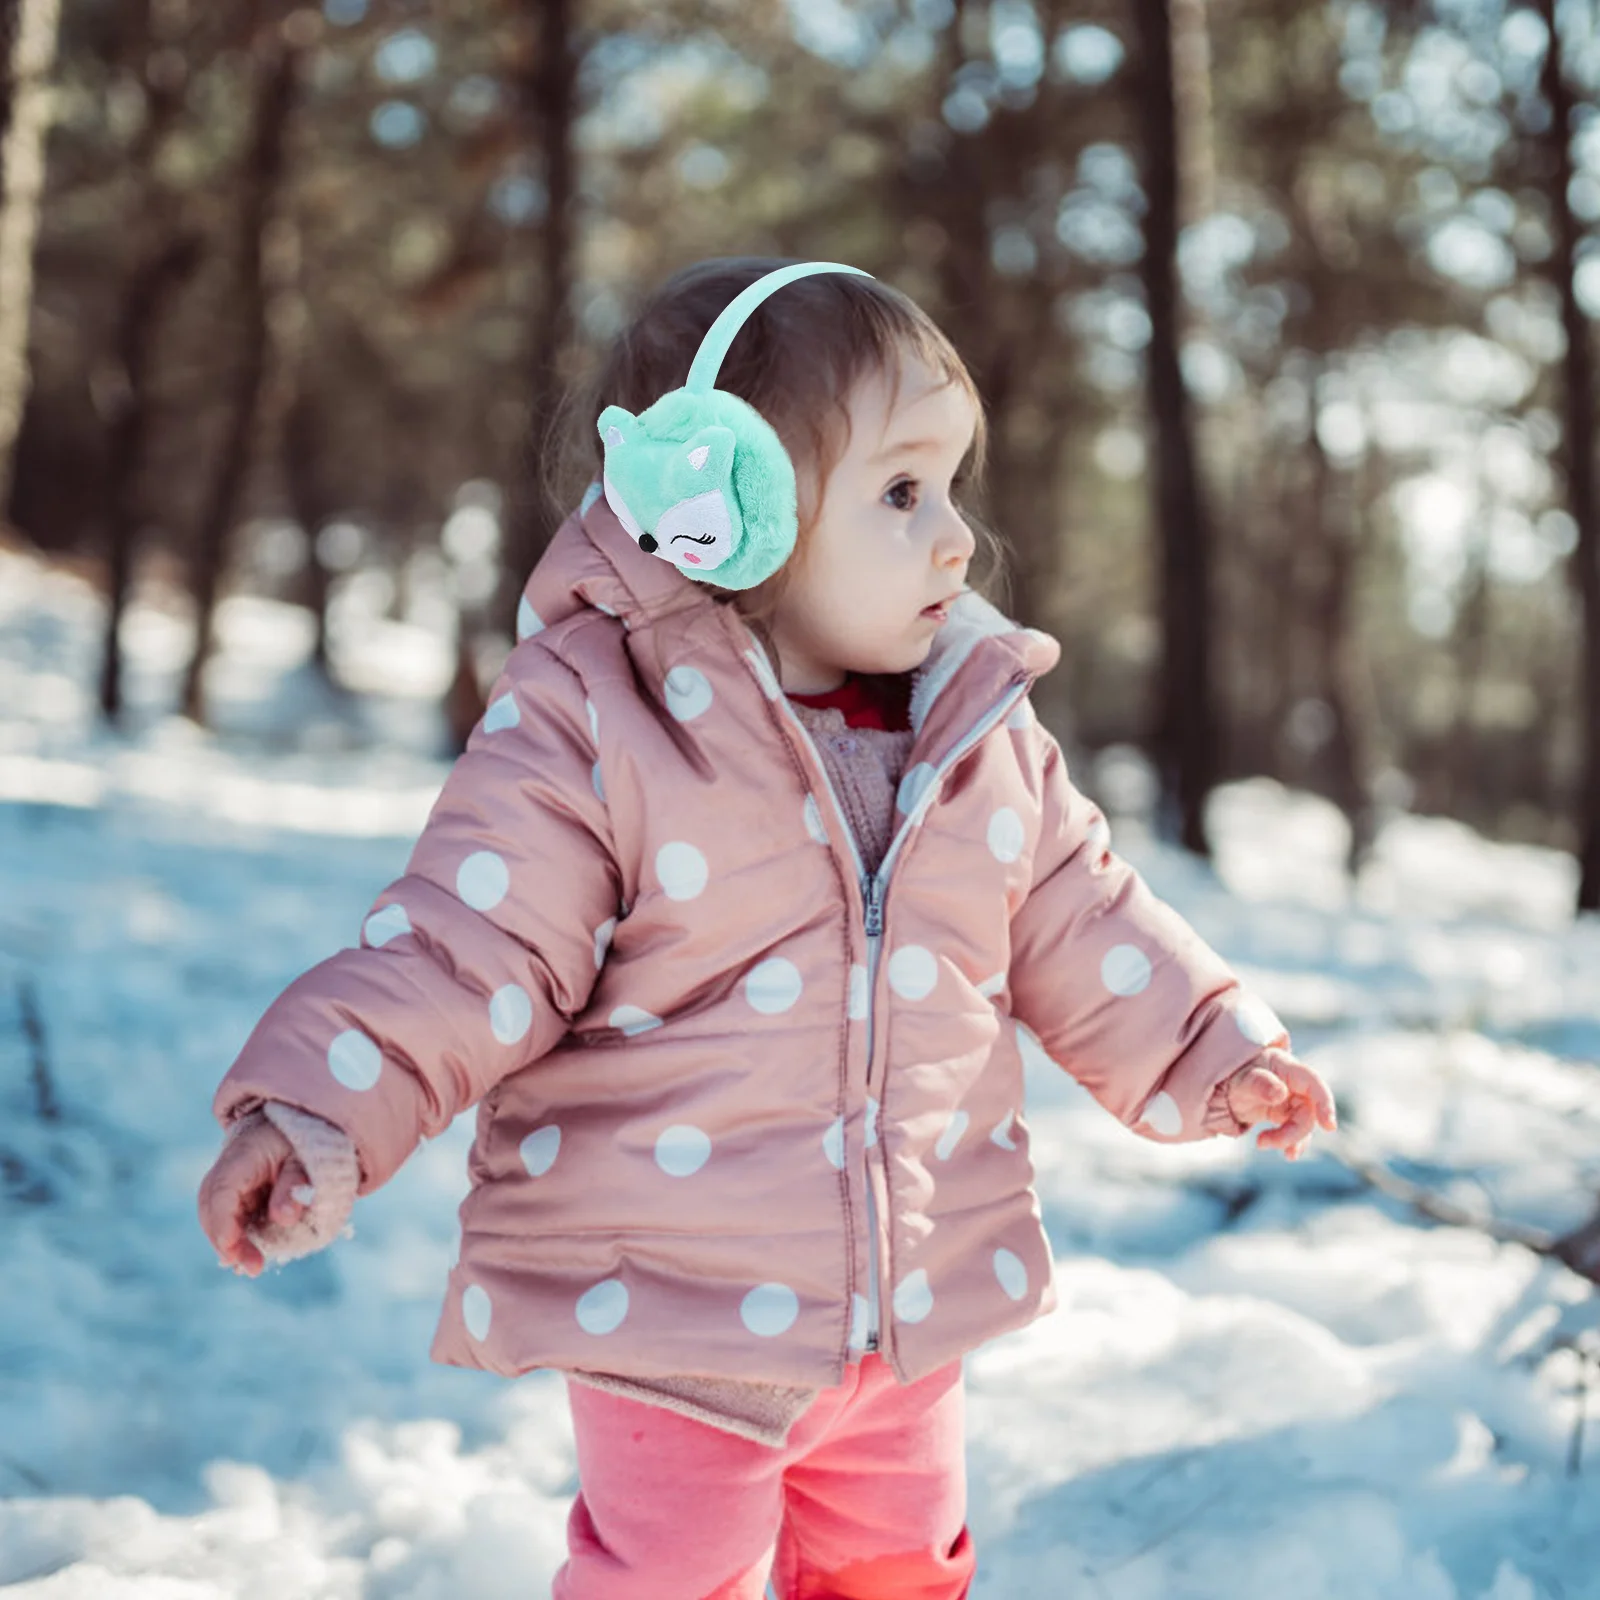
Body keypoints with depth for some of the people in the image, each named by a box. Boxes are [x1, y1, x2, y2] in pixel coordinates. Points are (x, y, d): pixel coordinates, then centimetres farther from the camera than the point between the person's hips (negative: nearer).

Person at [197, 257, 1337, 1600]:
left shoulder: (980, 733, 0)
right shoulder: (590, 730, -17)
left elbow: (1075, 925, 12)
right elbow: (464, 952, -19)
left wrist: (1212, 1050, 9)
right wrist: (318, 1115, -30)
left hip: (911, 1305, 5)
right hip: (672, 1314, -5)